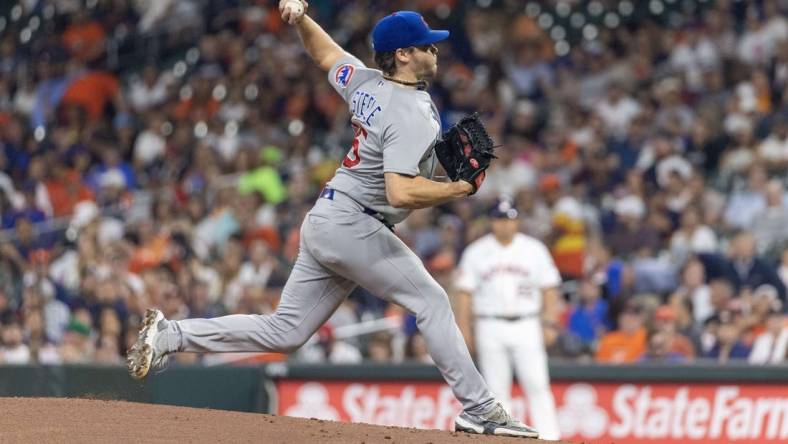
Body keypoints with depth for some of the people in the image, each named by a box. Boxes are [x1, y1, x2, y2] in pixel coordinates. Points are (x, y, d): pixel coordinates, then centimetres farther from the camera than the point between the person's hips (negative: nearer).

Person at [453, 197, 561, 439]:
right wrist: (464, 329, -1)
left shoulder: (534, 249, 7)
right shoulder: (476, 252, 6)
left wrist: (549, 314, -7)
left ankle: (549, 439, -11)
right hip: (490, 327, 1)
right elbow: (465, 292, 6)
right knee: (496, 389, 2)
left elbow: (549, 287, 8)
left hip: (526, 326, -1)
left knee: (537, 385, -9)